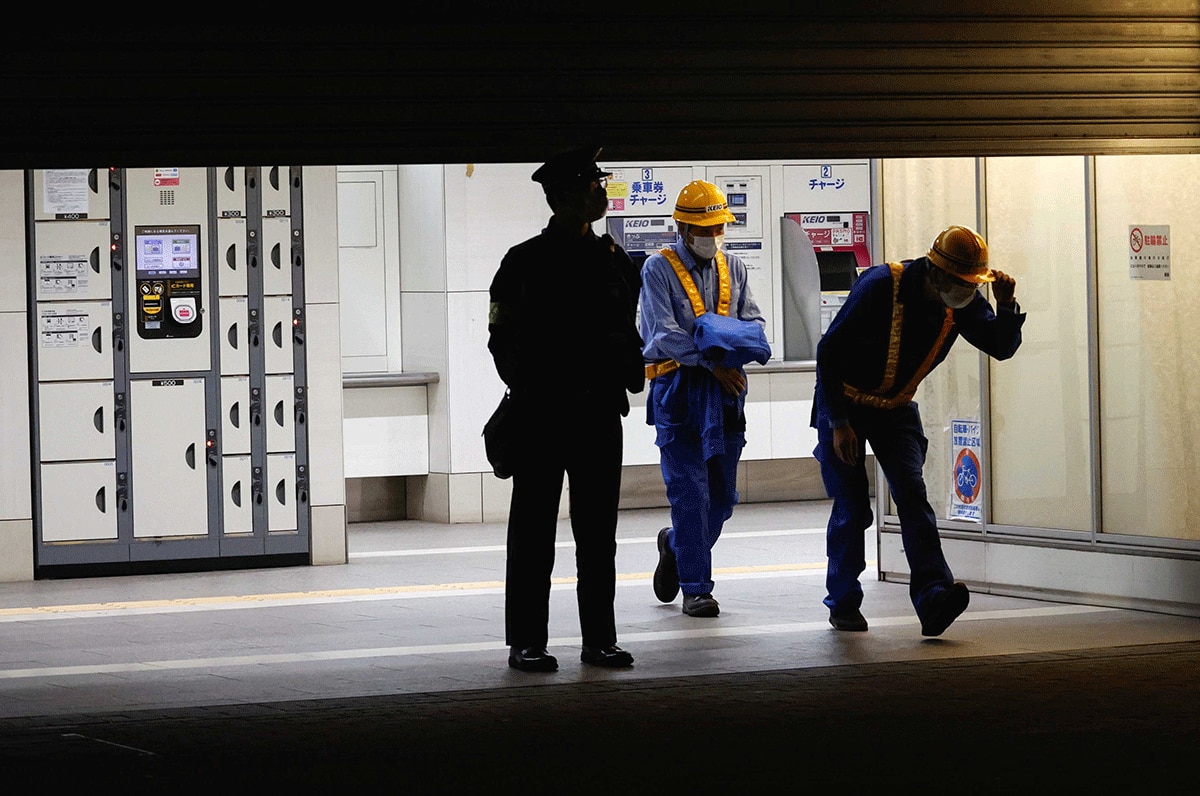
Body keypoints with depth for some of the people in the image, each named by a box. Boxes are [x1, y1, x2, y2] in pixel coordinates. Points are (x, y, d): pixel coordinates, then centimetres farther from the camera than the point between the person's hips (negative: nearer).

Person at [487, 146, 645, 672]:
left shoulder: (613, 260, 10)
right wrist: (526, 390, -12)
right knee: (533, 531, 1)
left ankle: (599, 639, 15)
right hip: (540, 414, -5)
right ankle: (526, 643, 6)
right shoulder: (525, 263, -4)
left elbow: (628, 333, 16)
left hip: (600, 412, 5)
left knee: (598, 533, 8)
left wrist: (628, 375, 0)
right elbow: (503, 340, -3)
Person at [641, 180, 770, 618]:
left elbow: (753, 323, 9)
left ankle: (677, 545, 36)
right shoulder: (658, 269, -4)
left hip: (724, 393, 5)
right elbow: (665, 334, -13)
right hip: (678, 392, -5)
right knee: (689, 491, -7)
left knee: (723, 495, 9)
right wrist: (713, 362, -21)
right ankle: (696, 588, -2)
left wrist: (731, 340, -14)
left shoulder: (733, 269, 13)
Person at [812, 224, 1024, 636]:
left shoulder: (962, 305, -9)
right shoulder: (879, 287, -26)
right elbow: (829, 351, -22)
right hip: (843, 405, -4)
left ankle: (933, 597, -28)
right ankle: (843, 602, 15)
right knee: (852, 508, -5)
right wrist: (839, 423, -21)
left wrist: (1006, 305, -24)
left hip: (896, 408, 4)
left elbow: (1002, 347, -3)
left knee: (911, 492, -16)